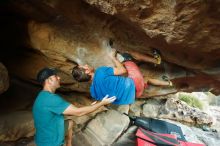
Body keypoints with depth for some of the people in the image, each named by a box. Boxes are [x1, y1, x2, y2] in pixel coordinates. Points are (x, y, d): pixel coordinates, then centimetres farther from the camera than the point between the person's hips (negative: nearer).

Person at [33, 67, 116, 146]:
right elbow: (78, 112, -28)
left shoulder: (45, 96, 2)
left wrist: (89, 107, 4)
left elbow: (67, 111, 7)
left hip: (48, 138, 9)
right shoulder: (50, 98, -29)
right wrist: (102, 103, -19)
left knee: (70, 123, 20)